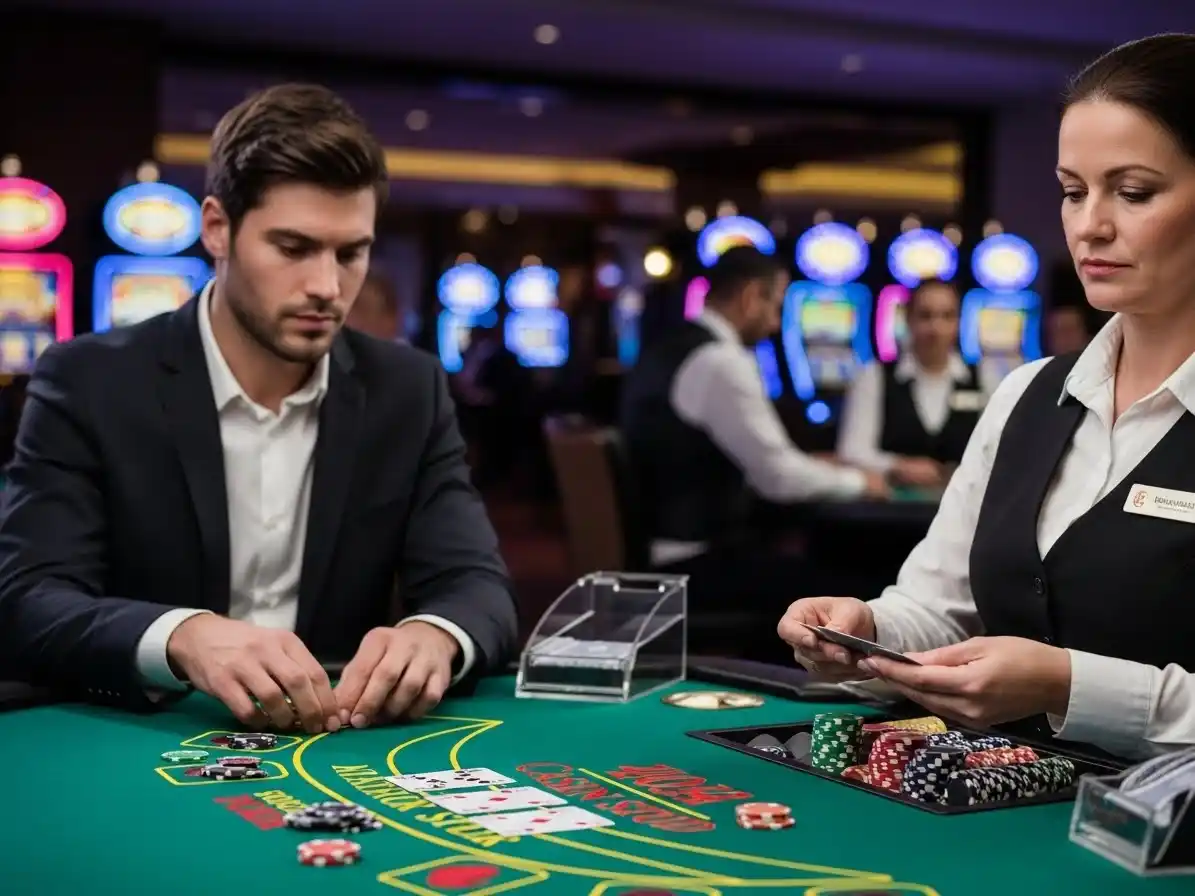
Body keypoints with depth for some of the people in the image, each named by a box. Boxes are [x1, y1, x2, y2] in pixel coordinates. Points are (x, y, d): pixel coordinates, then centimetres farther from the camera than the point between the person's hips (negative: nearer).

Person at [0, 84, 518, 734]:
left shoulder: (407, 391, 3)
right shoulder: (90, 385, -6)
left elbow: (477, 585, -3)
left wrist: (436, 635, -28)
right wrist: (181, 637, -36)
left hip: (339, 751, 2)